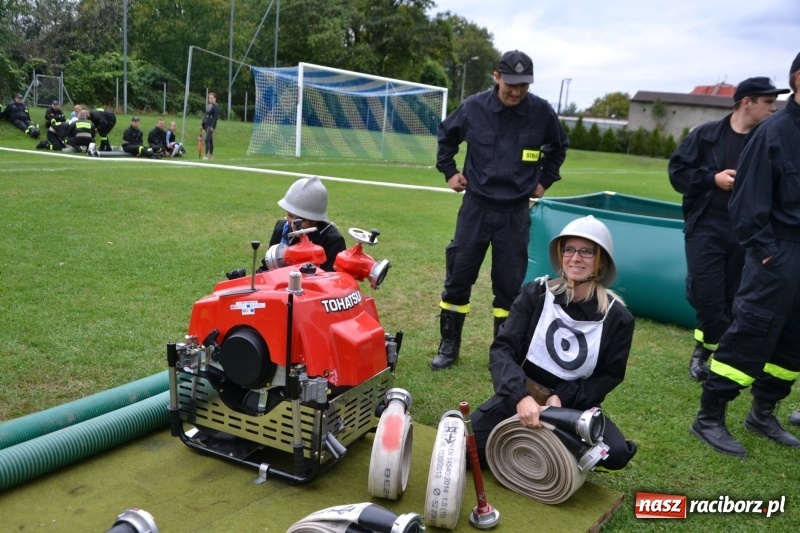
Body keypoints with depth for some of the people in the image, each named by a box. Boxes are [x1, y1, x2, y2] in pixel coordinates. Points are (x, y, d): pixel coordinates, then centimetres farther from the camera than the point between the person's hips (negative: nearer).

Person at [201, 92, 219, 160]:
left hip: (211, 125, -8)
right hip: (207, 124, 8)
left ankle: (206, 155, -14)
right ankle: (211, 155, 16)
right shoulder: (208, 106, 14)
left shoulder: (216, 106, -9)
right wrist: (202, 124, 14)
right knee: (210, 140, 11)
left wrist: (213, 126, -20)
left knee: (207, 139, -15)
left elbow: (216, 117, -15)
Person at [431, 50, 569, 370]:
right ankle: (449, 346, 18)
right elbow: (446, 134, 14)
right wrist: (449, 171, 10)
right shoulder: (474, 107, -6)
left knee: (510, 284, 4)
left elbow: (559, 147, 15)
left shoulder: (541, 112, -5)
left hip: (515, 213, 0)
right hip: (476, 208, 0)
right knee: (458, 276, 3)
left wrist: (544, 180, 11)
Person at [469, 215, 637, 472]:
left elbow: (610, 376, -1)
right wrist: (521, 396, -33)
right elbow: (502, 349, -14)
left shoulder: (617, 316, -8)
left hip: (575, 404, 0)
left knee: (616, 453, -26)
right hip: (521, 394, 0)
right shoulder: (536, 293, -7)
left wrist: (563, 397, -18)